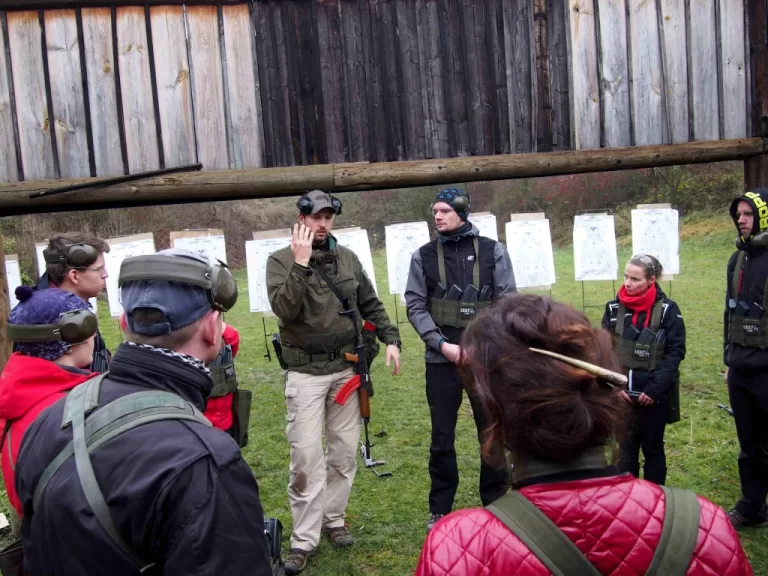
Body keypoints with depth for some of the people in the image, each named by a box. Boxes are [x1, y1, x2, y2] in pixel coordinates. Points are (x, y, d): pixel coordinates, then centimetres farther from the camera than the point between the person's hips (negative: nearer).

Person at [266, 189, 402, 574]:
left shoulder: (347, 258, 7)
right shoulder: (281, 260, -5)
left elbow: (370, 304, 13)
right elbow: (284, 309, -20)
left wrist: (390, 339, 3)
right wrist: (301, 263, -23)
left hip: (345, 369, 4)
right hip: (305, 373, -4)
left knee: (344, 452, 11)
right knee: (307, 457, -3)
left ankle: (333, 519, 28)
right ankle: (304, 540, 8)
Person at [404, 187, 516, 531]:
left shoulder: (493, 251, 2)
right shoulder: (423, 256, 3)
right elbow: (415, 306, 0)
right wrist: (442, 344, -12)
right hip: (441, 359, 1)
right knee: (442, 437, 8)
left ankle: (496, 503, 26)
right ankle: (440, 509, 22)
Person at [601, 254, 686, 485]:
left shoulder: (668, 310, -7)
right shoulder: (614, 309, 1)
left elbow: (675, 353, -9)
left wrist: (654, 389, -15)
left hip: (655, 396, -2)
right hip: (621, 395, 2)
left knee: (653, 448, 13)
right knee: (625, 448, 9)